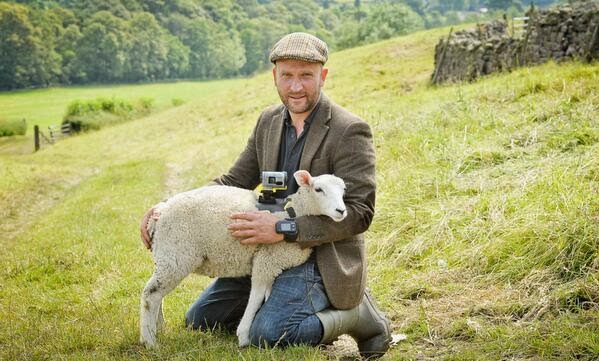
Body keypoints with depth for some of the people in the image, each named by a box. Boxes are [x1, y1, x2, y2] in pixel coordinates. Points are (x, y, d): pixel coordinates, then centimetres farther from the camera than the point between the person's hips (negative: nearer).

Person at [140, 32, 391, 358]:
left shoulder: (350, 131, -15)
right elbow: (234, 181, 11)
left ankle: (354, 314, -3)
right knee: (199, 319, 7)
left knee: (267, 334, -28)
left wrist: (284, 229, -29)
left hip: (321, 257, -8)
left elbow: (359, 212, -19)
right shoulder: (269, 121, 7)